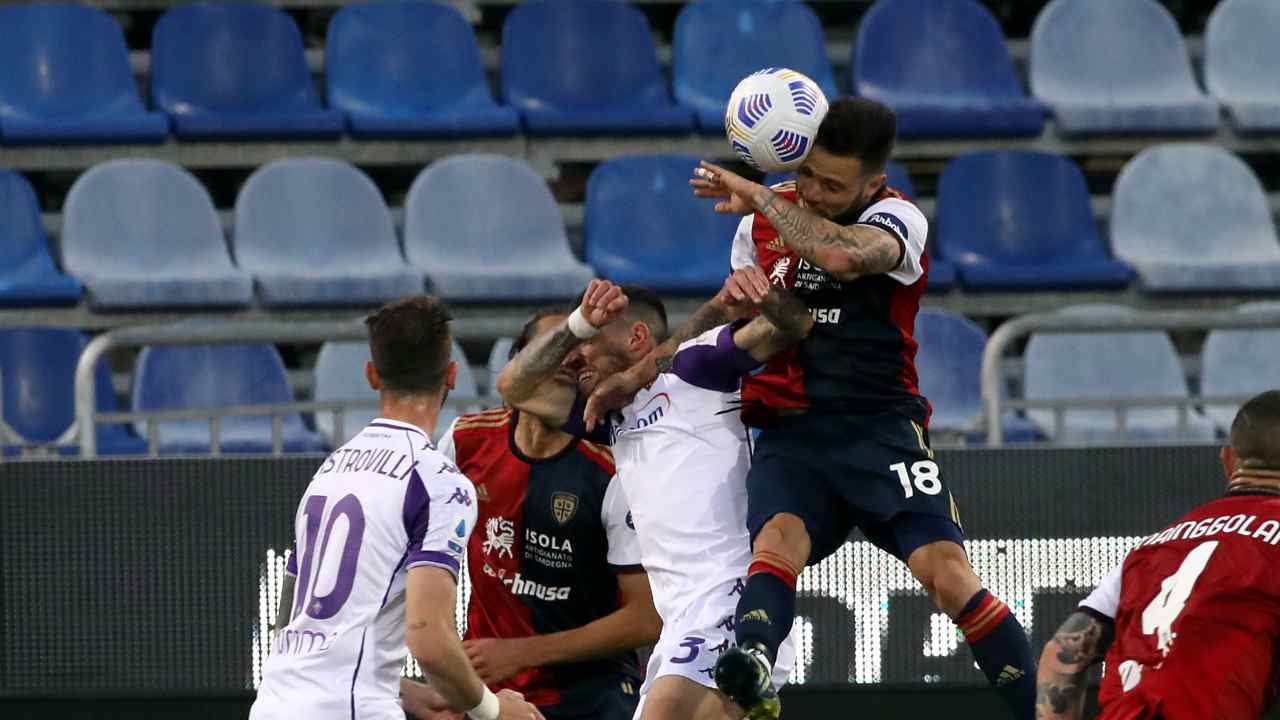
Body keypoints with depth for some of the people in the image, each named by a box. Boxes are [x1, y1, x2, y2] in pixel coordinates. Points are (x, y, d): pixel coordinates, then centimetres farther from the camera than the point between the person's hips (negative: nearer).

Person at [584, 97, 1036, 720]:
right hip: (789, 435, 3)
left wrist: (761, 197, -16)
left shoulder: (897, 220, -6)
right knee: (778, 539, -29)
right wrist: (640, 372, 23)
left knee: (947, 573, -19)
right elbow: (730, 307, 27)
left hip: (879, 428, -3)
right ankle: (753, 660, -56)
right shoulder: (764, 218, 11)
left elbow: (842, 254, -29)